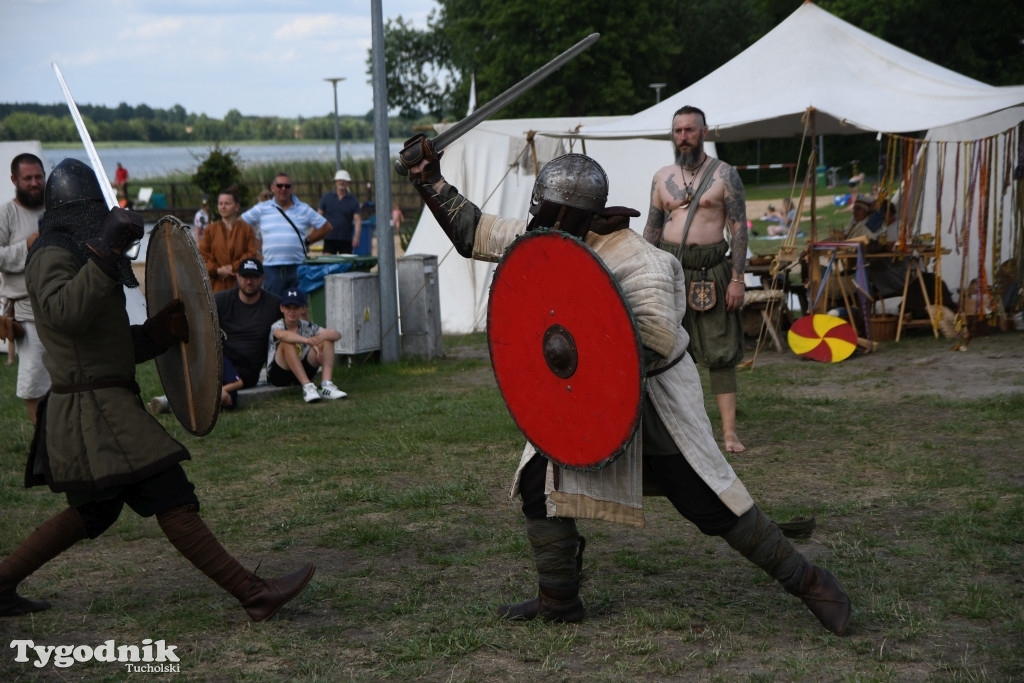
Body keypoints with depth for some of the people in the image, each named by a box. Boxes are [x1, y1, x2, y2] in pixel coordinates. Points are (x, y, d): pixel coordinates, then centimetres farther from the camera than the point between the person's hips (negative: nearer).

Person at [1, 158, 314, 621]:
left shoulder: (78, 256, 22)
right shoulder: (52, 257, -10)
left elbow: (117, 344, 22)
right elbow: (64, 312, -34)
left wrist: (165, 329, 7)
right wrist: (104, 252, -37)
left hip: (103, 405, 11)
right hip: (94, 409, -11)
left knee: (93, 513, 20)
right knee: (172, 501, -10)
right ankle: (254, 595, -10)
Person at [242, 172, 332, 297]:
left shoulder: (304, 209, 9)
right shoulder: (262, 209, 8)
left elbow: (326, 227, 14)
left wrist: (306, 241, 7)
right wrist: (259, 246, 5)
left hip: (298, 268, 0)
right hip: (271, 267, 0)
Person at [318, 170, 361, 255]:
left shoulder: (353, 200, 3)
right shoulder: (326, 198, 7)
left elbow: (357, 220, -5)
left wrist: (357, 236, -20)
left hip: (346, 240, 0)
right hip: (329, 239, 0)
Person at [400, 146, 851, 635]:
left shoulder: (633, 263, -26)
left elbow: (657, 344, -34)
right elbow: (472, 232, 5)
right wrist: (429, 180, 0)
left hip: (654, 399, -7)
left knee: (711, 502, -5)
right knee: (540, 482, 1)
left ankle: (809, 583, 9)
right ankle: (559, 601, 16)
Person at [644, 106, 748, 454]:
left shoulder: (724, 174, 0)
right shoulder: (662, 178, 10)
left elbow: (739, 228, -3)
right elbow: (652, 230, 14)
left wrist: (737, 278, -10)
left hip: (711, 271, -3)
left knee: (720, 353, -2)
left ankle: (730, 431, 0)